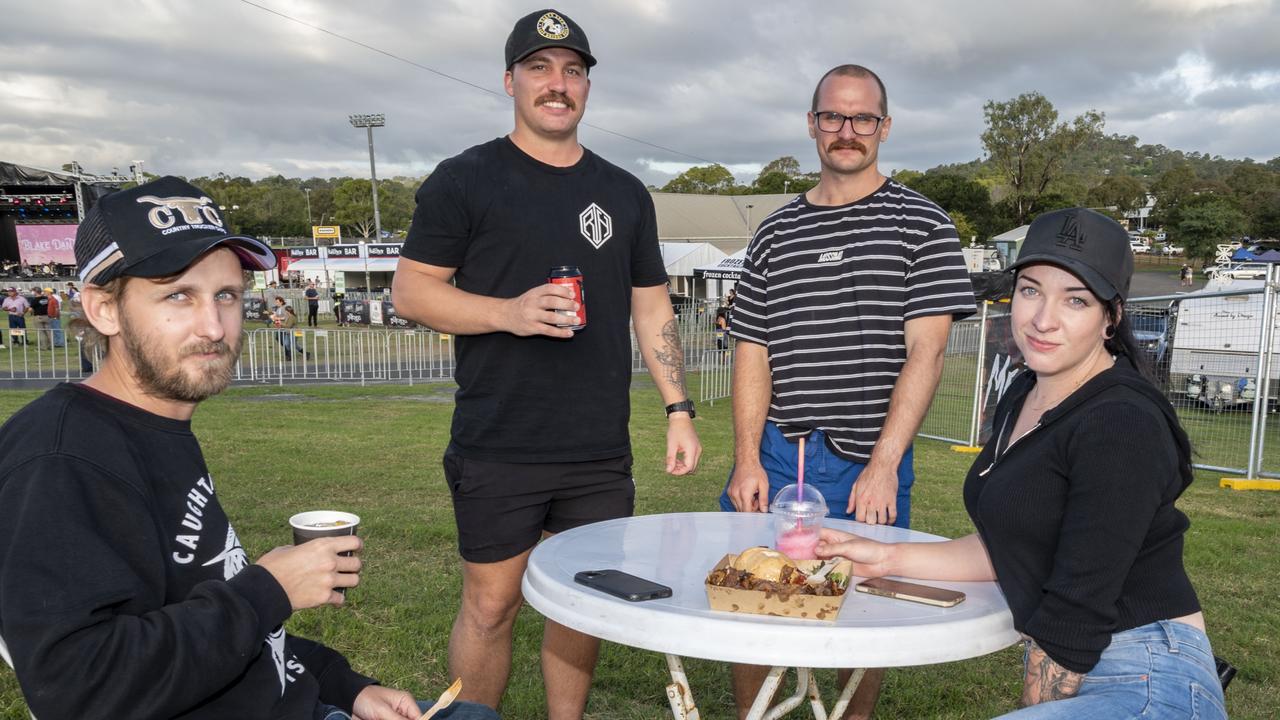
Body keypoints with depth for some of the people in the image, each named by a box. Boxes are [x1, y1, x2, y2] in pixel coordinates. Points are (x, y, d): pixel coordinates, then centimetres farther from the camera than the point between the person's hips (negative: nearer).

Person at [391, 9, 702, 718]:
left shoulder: (624, 193, 12)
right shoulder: (464, 180, 0)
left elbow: (651, 307, 14)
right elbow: (410, 290, -3)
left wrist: (678, 410, 6)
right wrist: (511, 312, -18)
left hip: (602, 452, 4)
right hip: (499, 450, -4)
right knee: (491, 605, 5)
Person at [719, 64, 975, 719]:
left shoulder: (922, 225, 0)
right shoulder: (775, 233, 9)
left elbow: (925, 353, -8)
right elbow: (753, 352, 6)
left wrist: (883, 466, -15)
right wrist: (747, 460, -4)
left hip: (869, 464, -2)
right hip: (775, 453, 3)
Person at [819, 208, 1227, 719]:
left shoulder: (1122, 427, -20)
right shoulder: (1024, 395, 7)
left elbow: (1077, 608, -20)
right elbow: (1009, 547, 11)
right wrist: (887, 559, 4)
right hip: (1062, 670, 8)